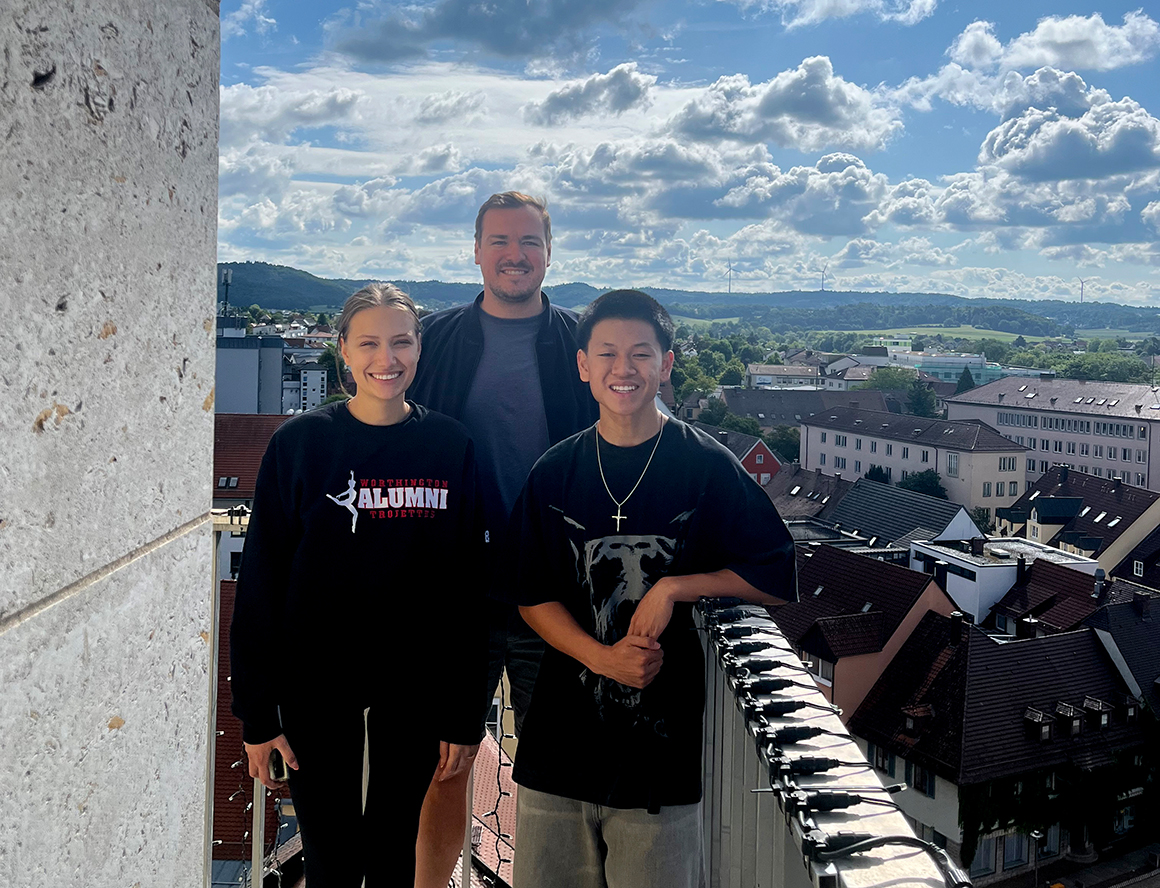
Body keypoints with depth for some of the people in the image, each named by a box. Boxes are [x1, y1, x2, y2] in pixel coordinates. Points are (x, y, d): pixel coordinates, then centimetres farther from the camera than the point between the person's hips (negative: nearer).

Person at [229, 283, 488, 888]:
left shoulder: (451, 447, -2)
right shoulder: (300, 443, -6)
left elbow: (466, 585, 0)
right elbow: (260, 582, -4)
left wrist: (465, 714, -1)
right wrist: (257, 713, -6)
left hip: (415, 685, 2)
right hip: (316, 685, -1)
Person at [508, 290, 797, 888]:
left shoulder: (707, 468, -4)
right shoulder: (554, 474, 4)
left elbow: (777, 579, -4)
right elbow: (532, 597, 4)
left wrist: (675, 586, -16)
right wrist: (602, 656, -13)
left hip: (663, 742, -2)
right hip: (560, 742, 3)